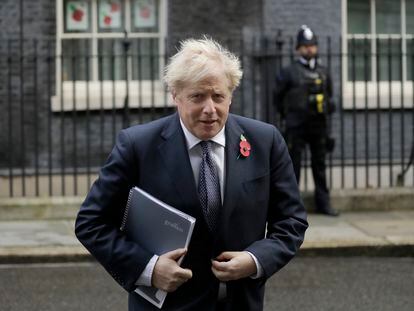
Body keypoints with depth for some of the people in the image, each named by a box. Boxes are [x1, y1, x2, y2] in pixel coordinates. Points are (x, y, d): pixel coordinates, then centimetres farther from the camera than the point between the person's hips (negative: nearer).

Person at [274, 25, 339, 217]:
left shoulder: (323, 73, 9)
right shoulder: (289, 72, -3)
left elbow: (329, 96, 21)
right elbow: (278, 97, 6)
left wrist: (326, 112, 13)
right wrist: (286, 116, 10)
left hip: (319, 126, 4)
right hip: (296, 127, -4)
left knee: (320, 165, 8)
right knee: (293, 165, -1)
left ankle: (323, 203, 14)